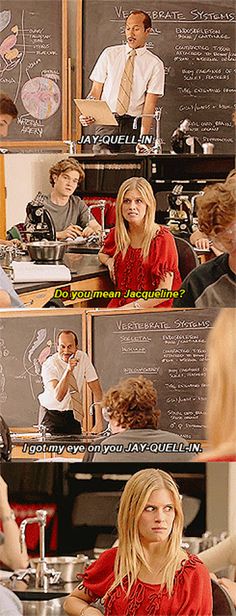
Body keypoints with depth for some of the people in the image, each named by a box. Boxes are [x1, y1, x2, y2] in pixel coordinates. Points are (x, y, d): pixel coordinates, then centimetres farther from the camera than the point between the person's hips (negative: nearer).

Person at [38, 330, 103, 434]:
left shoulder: (82, 357, -9)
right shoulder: (49, 365, -21)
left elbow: (96, 389, -8)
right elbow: (58, 396, -34)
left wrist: (99, 422, -15)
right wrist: (68, 370, -45)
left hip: (73, 414, 3)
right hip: (52, 415, -3)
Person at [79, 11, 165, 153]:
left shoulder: (155, 64, 2)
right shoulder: (109, 54, 8)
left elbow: (150, 104, -4)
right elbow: (96, 91, 7)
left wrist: (143, 137, -17)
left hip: (133, 125, -1)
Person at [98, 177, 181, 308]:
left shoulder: (162, 238, -7)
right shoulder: (116, 234, 8)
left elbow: (164, 292, -10)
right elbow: (102, 254, 34)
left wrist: (132, 307, -20)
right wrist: (109, 261, 10)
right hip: (119, 305, 5)